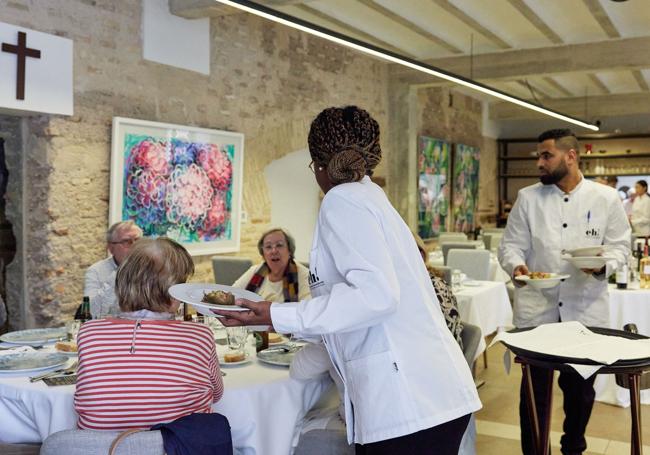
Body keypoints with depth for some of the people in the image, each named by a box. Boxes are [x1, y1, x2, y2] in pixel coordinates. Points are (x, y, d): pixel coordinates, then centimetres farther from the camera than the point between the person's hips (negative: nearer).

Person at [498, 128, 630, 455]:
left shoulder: (606, 198, 1)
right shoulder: (528, 198, 2)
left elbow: (620, 246, 4)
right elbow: (510, 244, 2)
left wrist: (603, 265, -17)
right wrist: (516, 265, -20)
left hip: (586, 310, 1)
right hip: (537, 309, 0)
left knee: (580, 387, 13)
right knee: (535, 388, 5)